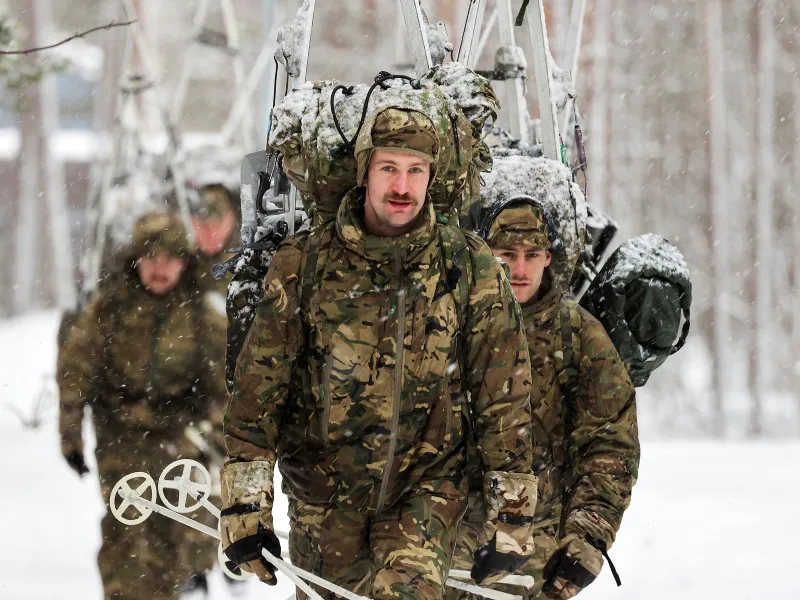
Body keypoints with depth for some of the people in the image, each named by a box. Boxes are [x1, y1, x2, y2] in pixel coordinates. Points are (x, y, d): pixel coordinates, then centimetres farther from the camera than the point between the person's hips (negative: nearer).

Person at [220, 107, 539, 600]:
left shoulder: (470, 267, -4)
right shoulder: (304, 263, -4)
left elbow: (503, 392, 0)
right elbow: (259, 384, -3)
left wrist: (514, 510, -1)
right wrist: (245, 502, -9)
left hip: (428, 485, -1)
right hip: (323, 493, 2)